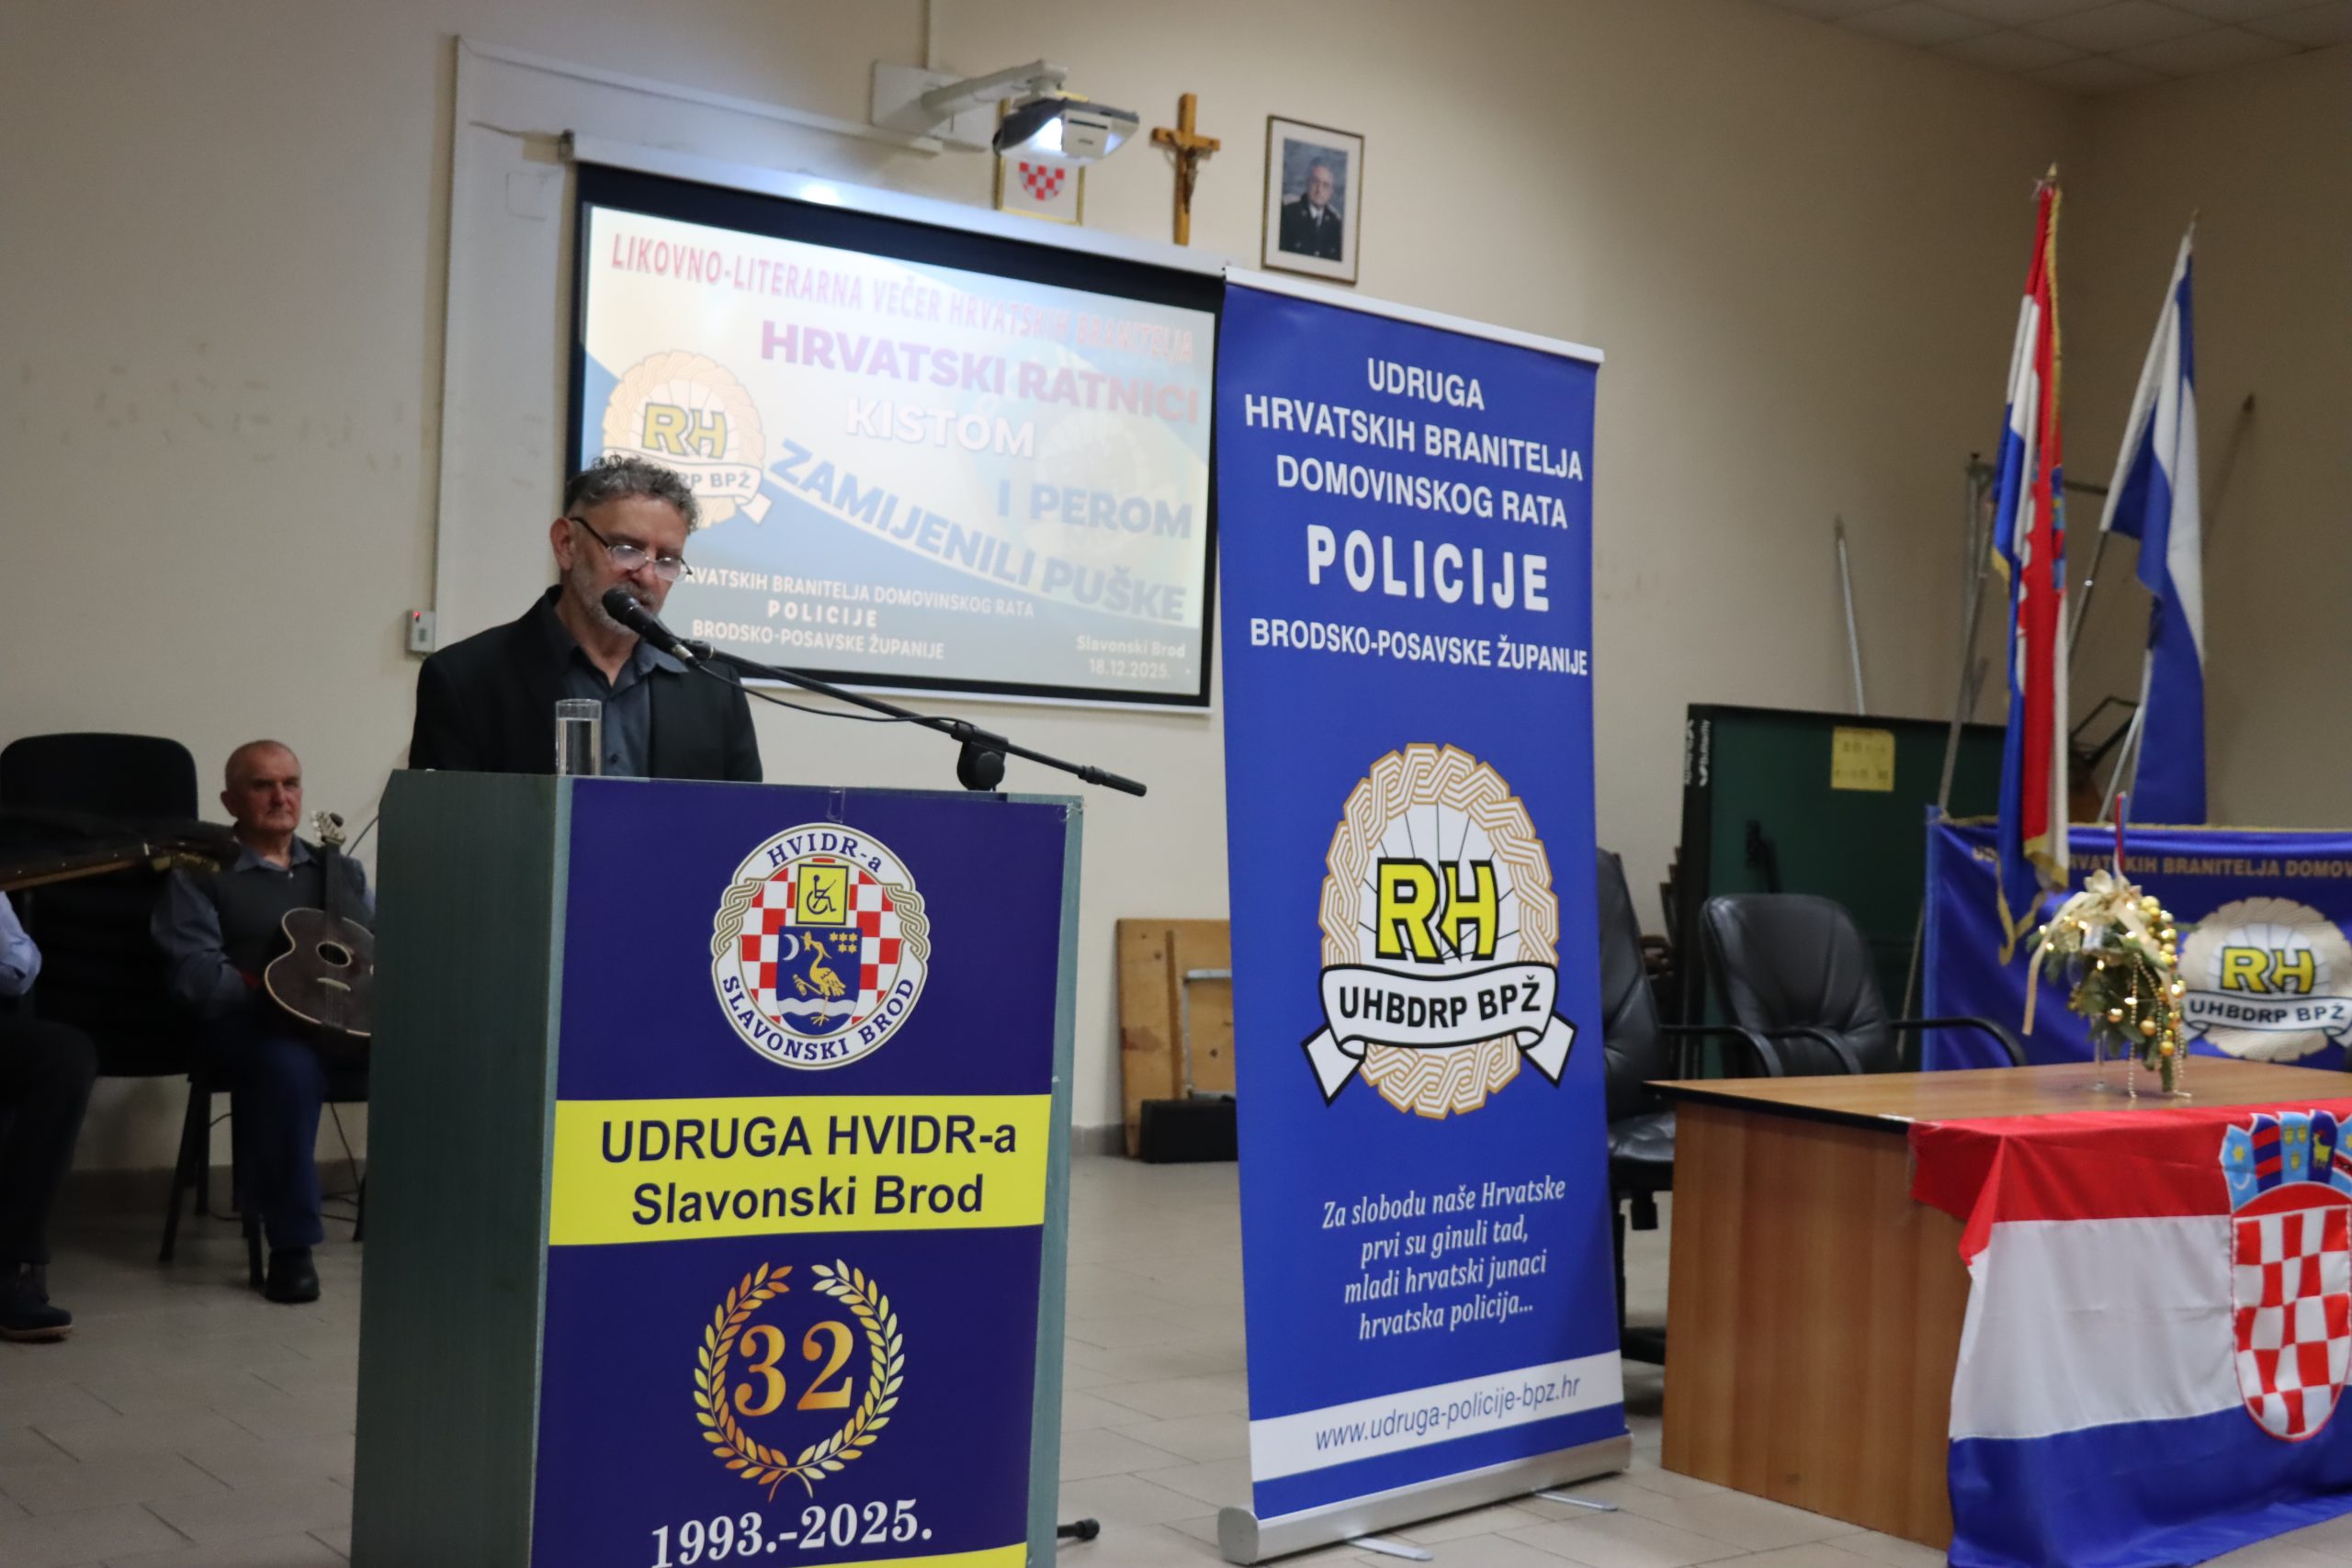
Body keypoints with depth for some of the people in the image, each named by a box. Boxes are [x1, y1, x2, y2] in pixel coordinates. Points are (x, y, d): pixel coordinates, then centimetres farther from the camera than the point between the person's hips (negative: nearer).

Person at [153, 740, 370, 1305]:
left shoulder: (339, 869, 24)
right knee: (289, 1065, -39)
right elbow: (197, 973, -4)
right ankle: (290, 1246, -29)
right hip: (249, 1021, -4)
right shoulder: (202, 873, 9)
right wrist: (277, 994, -19)